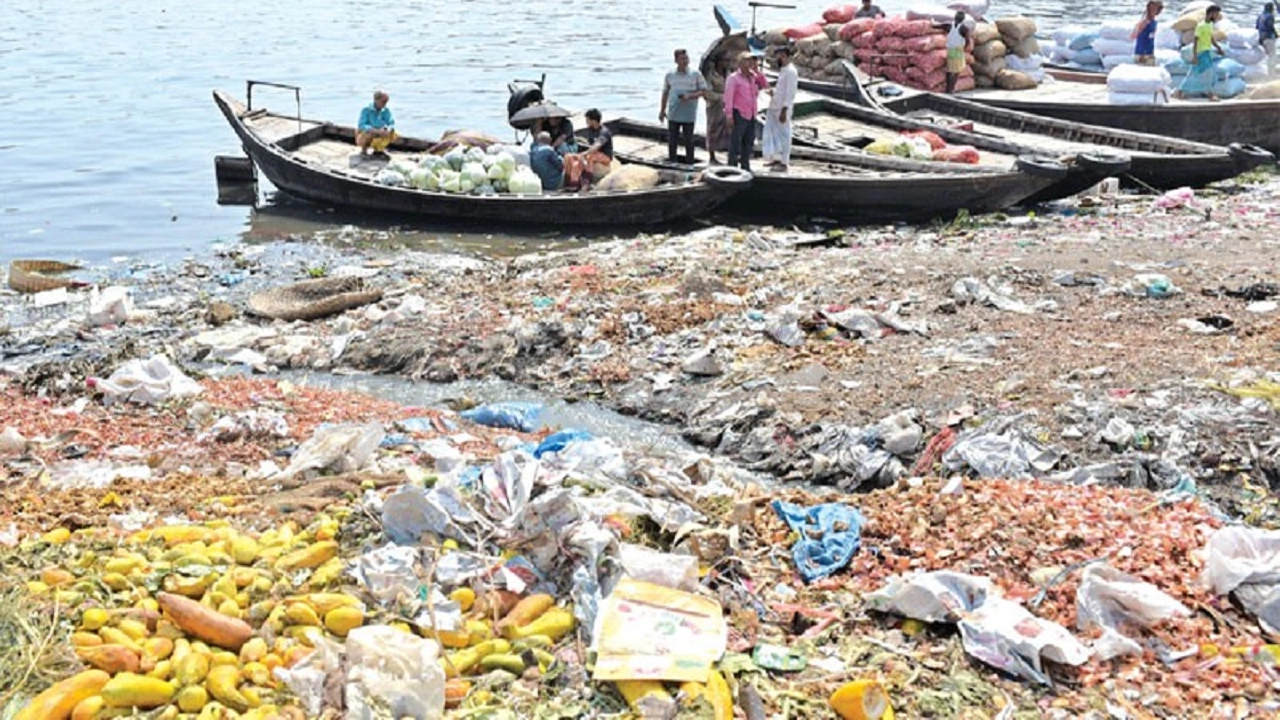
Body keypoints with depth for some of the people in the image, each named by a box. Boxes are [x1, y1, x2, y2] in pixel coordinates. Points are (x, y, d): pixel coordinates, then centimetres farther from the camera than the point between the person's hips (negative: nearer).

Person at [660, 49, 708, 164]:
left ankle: (689, 163, 12)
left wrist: (690, 96, -15)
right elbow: (665, 93, 15)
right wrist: (662, 110, 13)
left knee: (688, 140, 3)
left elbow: (703, 91, 1)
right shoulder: (670, 75, 7)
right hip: (673, 114, 2)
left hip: (689, 114, -2)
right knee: (672, 140, 5)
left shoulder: (696, 74, 0)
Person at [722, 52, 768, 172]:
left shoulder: (753, 77, 14)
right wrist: (729, 115, -17)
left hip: (751, 115, 7)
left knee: (749, 142, 11)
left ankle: (745, 166, 20)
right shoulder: (734, 78, -5)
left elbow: (765, 85, 11)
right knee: (736, 142, -4)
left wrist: (757, 71, 3)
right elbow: (728, 96, -10)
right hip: (739, 114, -7)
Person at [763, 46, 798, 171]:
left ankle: (784, 163, 2)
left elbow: (790, 93, -18)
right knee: (771, 132, 11)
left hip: (782, 108, -10)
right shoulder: (782, 70, 16)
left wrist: (784, 110, -22)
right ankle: (776, 159, 17)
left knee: (784, 135, -3)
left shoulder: (790, 71, -13)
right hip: (774, 107, 10)